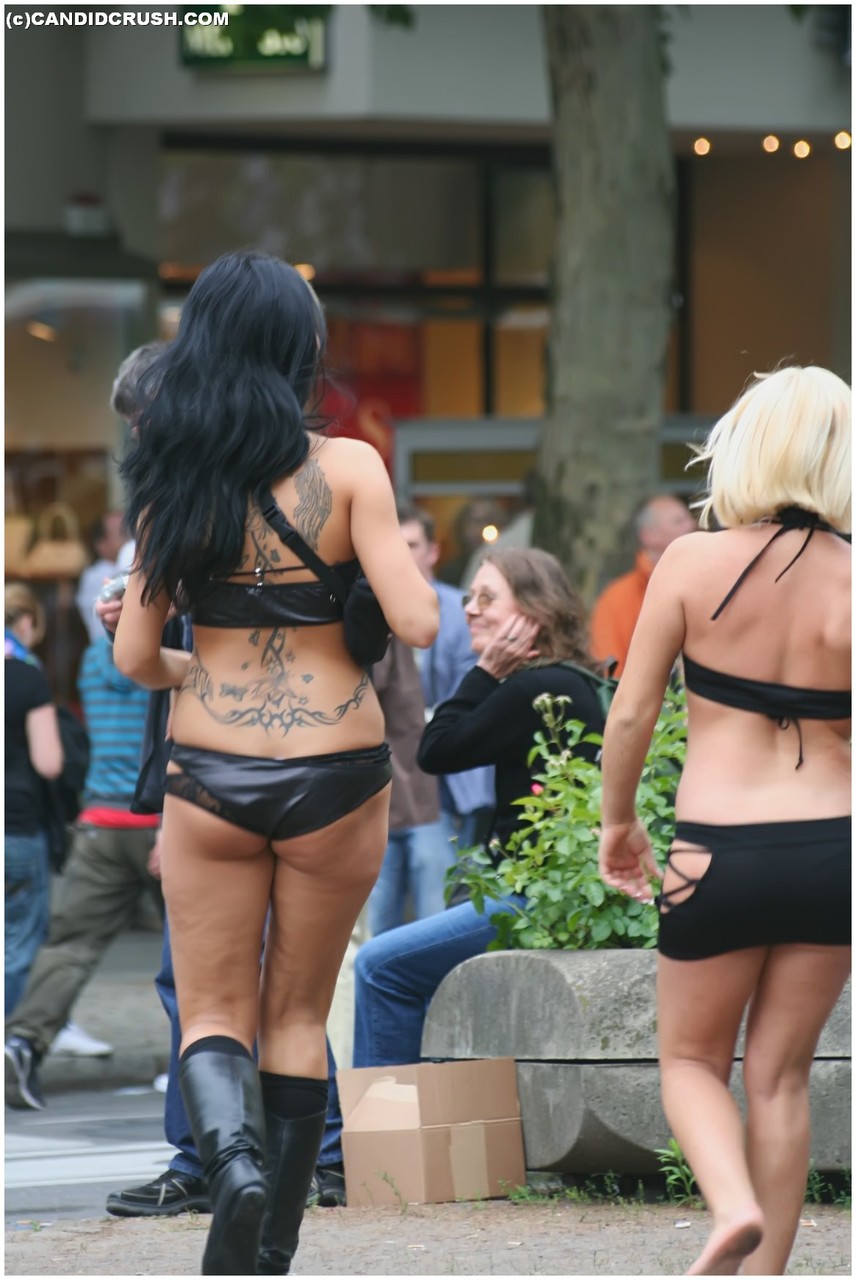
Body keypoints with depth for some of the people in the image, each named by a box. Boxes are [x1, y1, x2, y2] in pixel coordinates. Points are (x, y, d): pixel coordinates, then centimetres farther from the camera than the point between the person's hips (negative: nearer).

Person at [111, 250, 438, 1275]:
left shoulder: (173, 481, -2)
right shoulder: (346, 468, -9)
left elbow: (134, 657, 1)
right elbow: (416, 624, -14)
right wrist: (398, 559, 8)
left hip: (211, 773, 1)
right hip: (335, 773, -1)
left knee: (215, 1013, 11)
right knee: (298, 1015, 14)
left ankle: (232, 1152, -20)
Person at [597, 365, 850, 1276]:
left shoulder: (693, 563, -7)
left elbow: (632, 713, -3)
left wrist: (617, 822, 13)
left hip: (720, 856, -2)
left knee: (691, 1060, 16)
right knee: (780, 1074, 15)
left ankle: (734, 1205, -11)